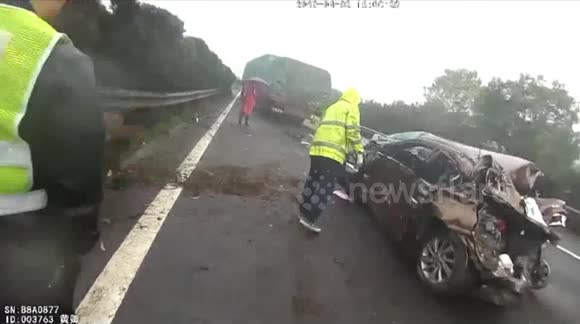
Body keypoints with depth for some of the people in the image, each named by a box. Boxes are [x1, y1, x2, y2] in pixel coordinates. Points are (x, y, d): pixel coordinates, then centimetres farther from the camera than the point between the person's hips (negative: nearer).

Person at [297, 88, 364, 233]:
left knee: (312, 182, 16)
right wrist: (359, 152, -5)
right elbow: (352, 132, -6)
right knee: (325, 186, -5)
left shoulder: (332, 107, 30)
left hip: (317, 148, 8)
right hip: (332, 152, -8)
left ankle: (303, 212, 24)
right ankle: (309, 218, -8)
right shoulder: (351, 108, 7)